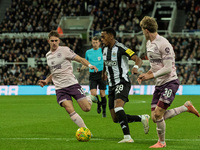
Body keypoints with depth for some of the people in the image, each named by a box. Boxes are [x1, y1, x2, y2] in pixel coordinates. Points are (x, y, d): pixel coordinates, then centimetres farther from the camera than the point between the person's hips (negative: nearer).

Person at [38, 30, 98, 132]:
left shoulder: (64, 50, -2)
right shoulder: (48, 55, 16)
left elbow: (80, 59, -5)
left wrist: (89, 65, -23)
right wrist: (46, 81, 15)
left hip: (72, 83, -3)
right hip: (60, 88, 3)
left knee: (86, 108, -10)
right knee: (69, 109, -19)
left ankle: (89, 98, 26)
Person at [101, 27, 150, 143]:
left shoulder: (121, 48, -15)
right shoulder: (105, 49, 9)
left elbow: (138, 60, -21)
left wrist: (136, 67, -41)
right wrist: (104, 72, 39)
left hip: (123, 83, -8)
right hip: (112, 85, 8)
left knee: (117, 106, -34)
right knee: (116, 119, 3)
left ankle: (127, 137, -35)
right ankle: (143, 118, 21)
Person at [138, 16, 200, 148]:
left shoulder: (163, 44, -18)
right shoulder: (149, 43, 12)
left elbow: (168, 68, -21)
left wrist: (151, 76, -16)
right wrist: (146, 74, 7)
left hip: (170, 82, -9)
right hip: (159, 84, 9)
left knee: (158, 114, -16)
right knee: (155, 117, 1)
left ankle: (161, 142, 6)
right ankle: (186, 107, 18)